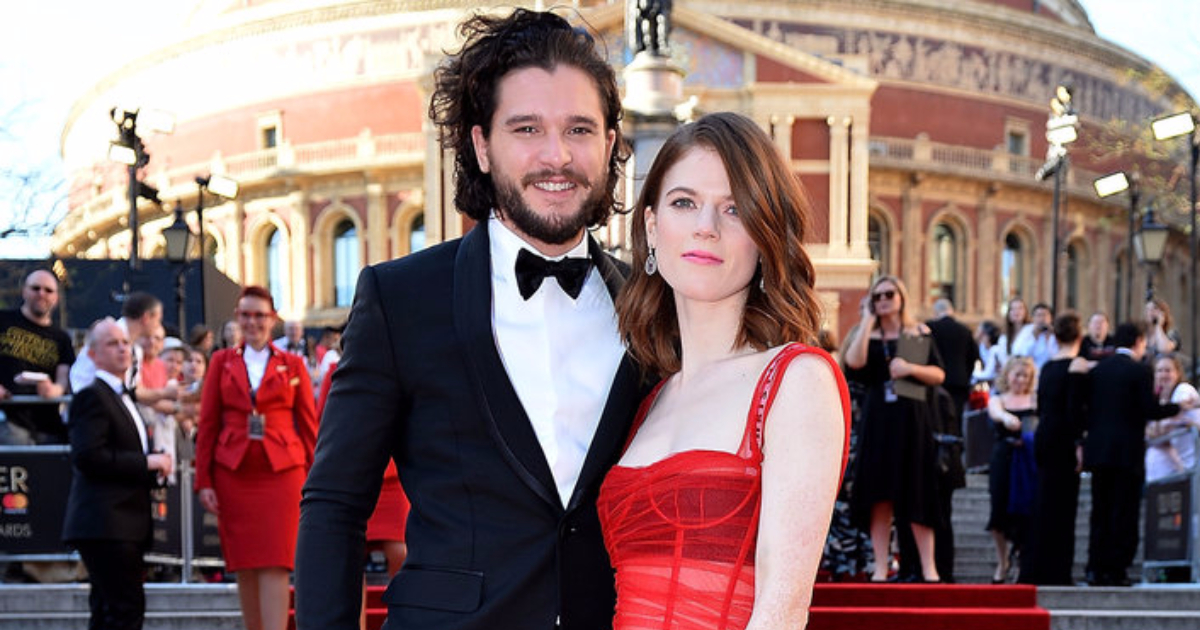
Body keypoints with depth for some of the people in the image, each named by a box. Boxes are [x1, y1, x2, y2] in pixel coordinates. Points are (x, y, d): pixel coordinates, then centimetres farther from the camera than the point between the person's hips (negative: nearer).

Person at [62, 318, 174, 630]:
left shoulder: (124, 397, 23)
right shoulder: (91, 397, -8)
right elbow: (88, 457, -20)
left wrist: (155, 464, 9)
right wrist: (146, 463, -15)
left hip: (123, 525, 10)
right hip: (106, 525, -10)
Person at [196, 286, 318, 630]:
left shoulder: (292, 365, 8)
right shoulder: (222, 362, 10)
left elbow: (308, 425, 8)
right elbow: (207, 424, 8)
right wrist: (204, 481, 1)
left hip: (281, 472, -2)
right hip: (233, 473, 2)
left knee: (275, 563, -10)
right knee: (244, 564, 4)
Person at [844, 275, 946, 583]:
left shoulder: (920, 334, 7)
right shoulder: (867, 335, 8)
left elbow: (939, 375, 3)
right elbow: (854, 362, -13)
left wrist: (911, 368, -14)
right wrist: (868, 321, -8)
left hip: (912, 419, -1)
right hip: (878, 420, 1)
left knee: (917, 495, -1)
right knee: (879, 496, 0)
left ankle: (928, 567, 3)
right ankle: (881, 567, 4)